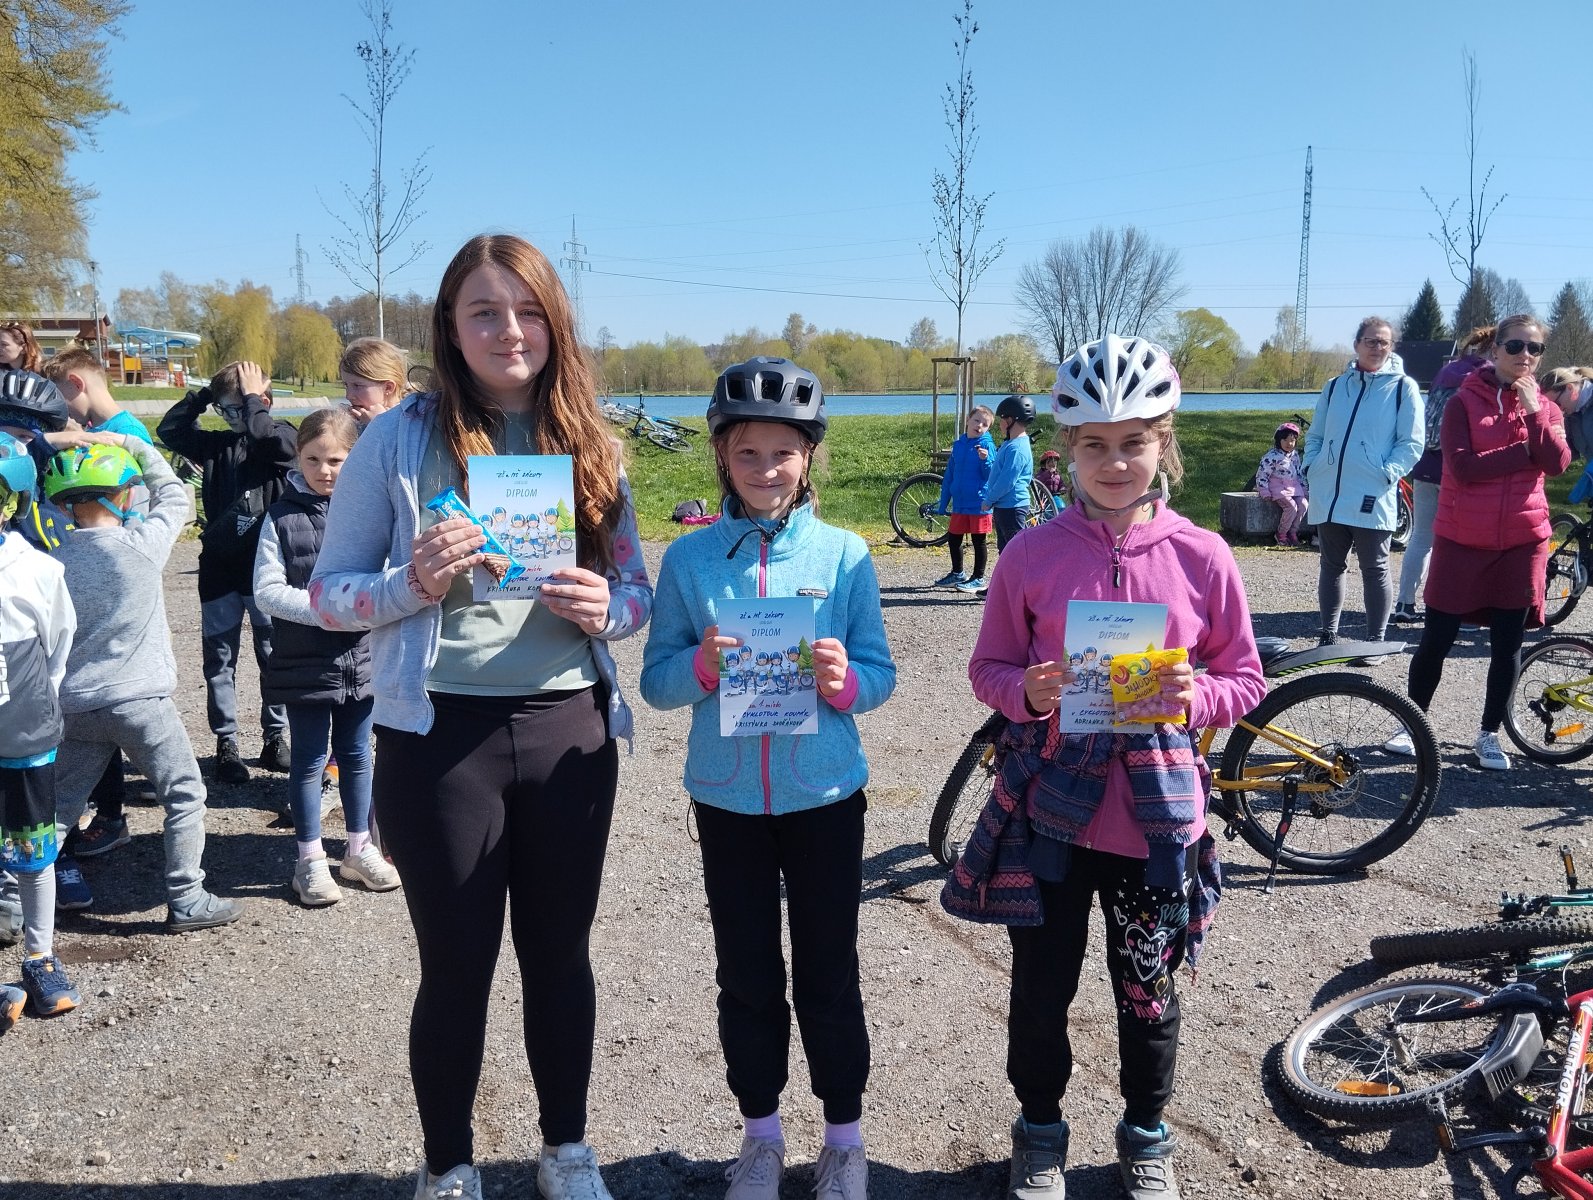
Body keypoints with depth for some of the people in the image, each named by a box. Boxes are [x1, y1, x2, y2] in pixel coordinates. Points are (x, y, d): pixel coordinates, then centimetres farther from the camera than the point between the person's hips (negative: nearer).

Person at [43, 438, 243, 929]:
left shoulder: (55, 561, 0)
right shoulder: (141, 543, -12)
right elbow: (174, 493, 6)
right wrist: (131, 443, 12)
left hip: (76, 705, 5)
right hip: (139, 700, -5)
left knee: (59, 807, 17)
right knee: (185, 797, 8)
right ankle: (186, 901, 11)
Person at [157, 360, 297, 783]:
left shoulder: (280, 437, -2)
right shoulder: (216, 444, 11)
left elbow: (265, 435, -23)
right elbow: (169, 430, 9)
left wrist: (252, 395, -10)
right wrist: (205, 393, 4)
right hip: (219, 563, 4)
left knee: (273, 655, 6)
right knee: (219, 659, 6)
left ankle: (275, 738, 18)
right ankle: (226, 744, 15)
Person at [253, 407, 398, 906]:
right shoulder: (283, 517, -5)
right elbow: (267, 590, -8)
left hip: (361, 659, 2)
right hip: (304, 663, -1)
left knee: (357, 756, 16)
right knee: (309, 761, 10)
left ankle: (359, 849, 31)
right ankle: (310, 860, 24)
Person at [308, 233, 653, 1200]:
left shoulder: (589, 445, 5)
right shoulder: (402, 439, -4)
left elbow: (641, 589, 10)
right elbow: (329, 593, -2)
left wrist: (605, 610, -12)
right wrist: (413, 585, -21)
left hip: (569, 729, 3)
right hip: (441, 735, -2)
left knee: (560, 950, 15)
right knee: (459, 963, 9)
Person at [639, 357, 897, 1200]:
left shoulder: (843, 553, -5)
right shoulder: (688, 559, -3)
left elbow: (881, 676, -2)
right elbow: (657, 682, -2)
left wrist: (843, 679, -24)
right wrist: (702, 664, -22)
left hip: (826, 797, -1)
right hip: (728, 801, 1)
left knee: (829, 975, 11)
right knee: (747, 978, 14)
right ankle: (760, 1130, 34)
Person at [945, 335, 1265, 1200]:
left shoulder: (1202, 558, -5)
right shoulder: (1031, 555, -6)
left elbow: (1246, 679, 3)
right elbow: (988, 668, 2)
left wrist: (1197, 696, -18)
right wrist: (1029, 690, -19)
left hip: (1155, 814, 0)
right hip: (1048, 812, 0)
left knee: (1148, 992, 16)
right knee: (1040, 990, 13)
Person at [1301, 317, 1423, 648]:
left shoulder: (1403, 387, 1)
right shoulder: (1335, 386, 13)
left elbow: (1411, 443, -3)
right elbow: (1315, 436, 18)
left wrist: (1387, 475, -15)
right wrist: (1311, 468, 1)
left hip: (1372, 498, -4)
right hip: (1328, 496, 4)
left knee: (1374, 569, 2)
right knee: (1331, 566, 12)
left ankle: (1376, 641, 11)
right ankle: (1328, 635, 22)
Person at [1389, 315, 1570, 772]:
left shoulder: (1544, 407, 8)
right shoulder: (1464, 402, -3)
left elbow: (1557, 462, -10)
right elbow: (1463, 466, -16)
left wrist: (1533, 411, -17)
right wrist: (1526, 452, -12)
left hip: (1522, 541, 3)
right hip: (1462, 540, -3)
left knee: (1507, 644, 6)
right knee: (1437, 639, 1)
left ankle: (1489, 735, 19)